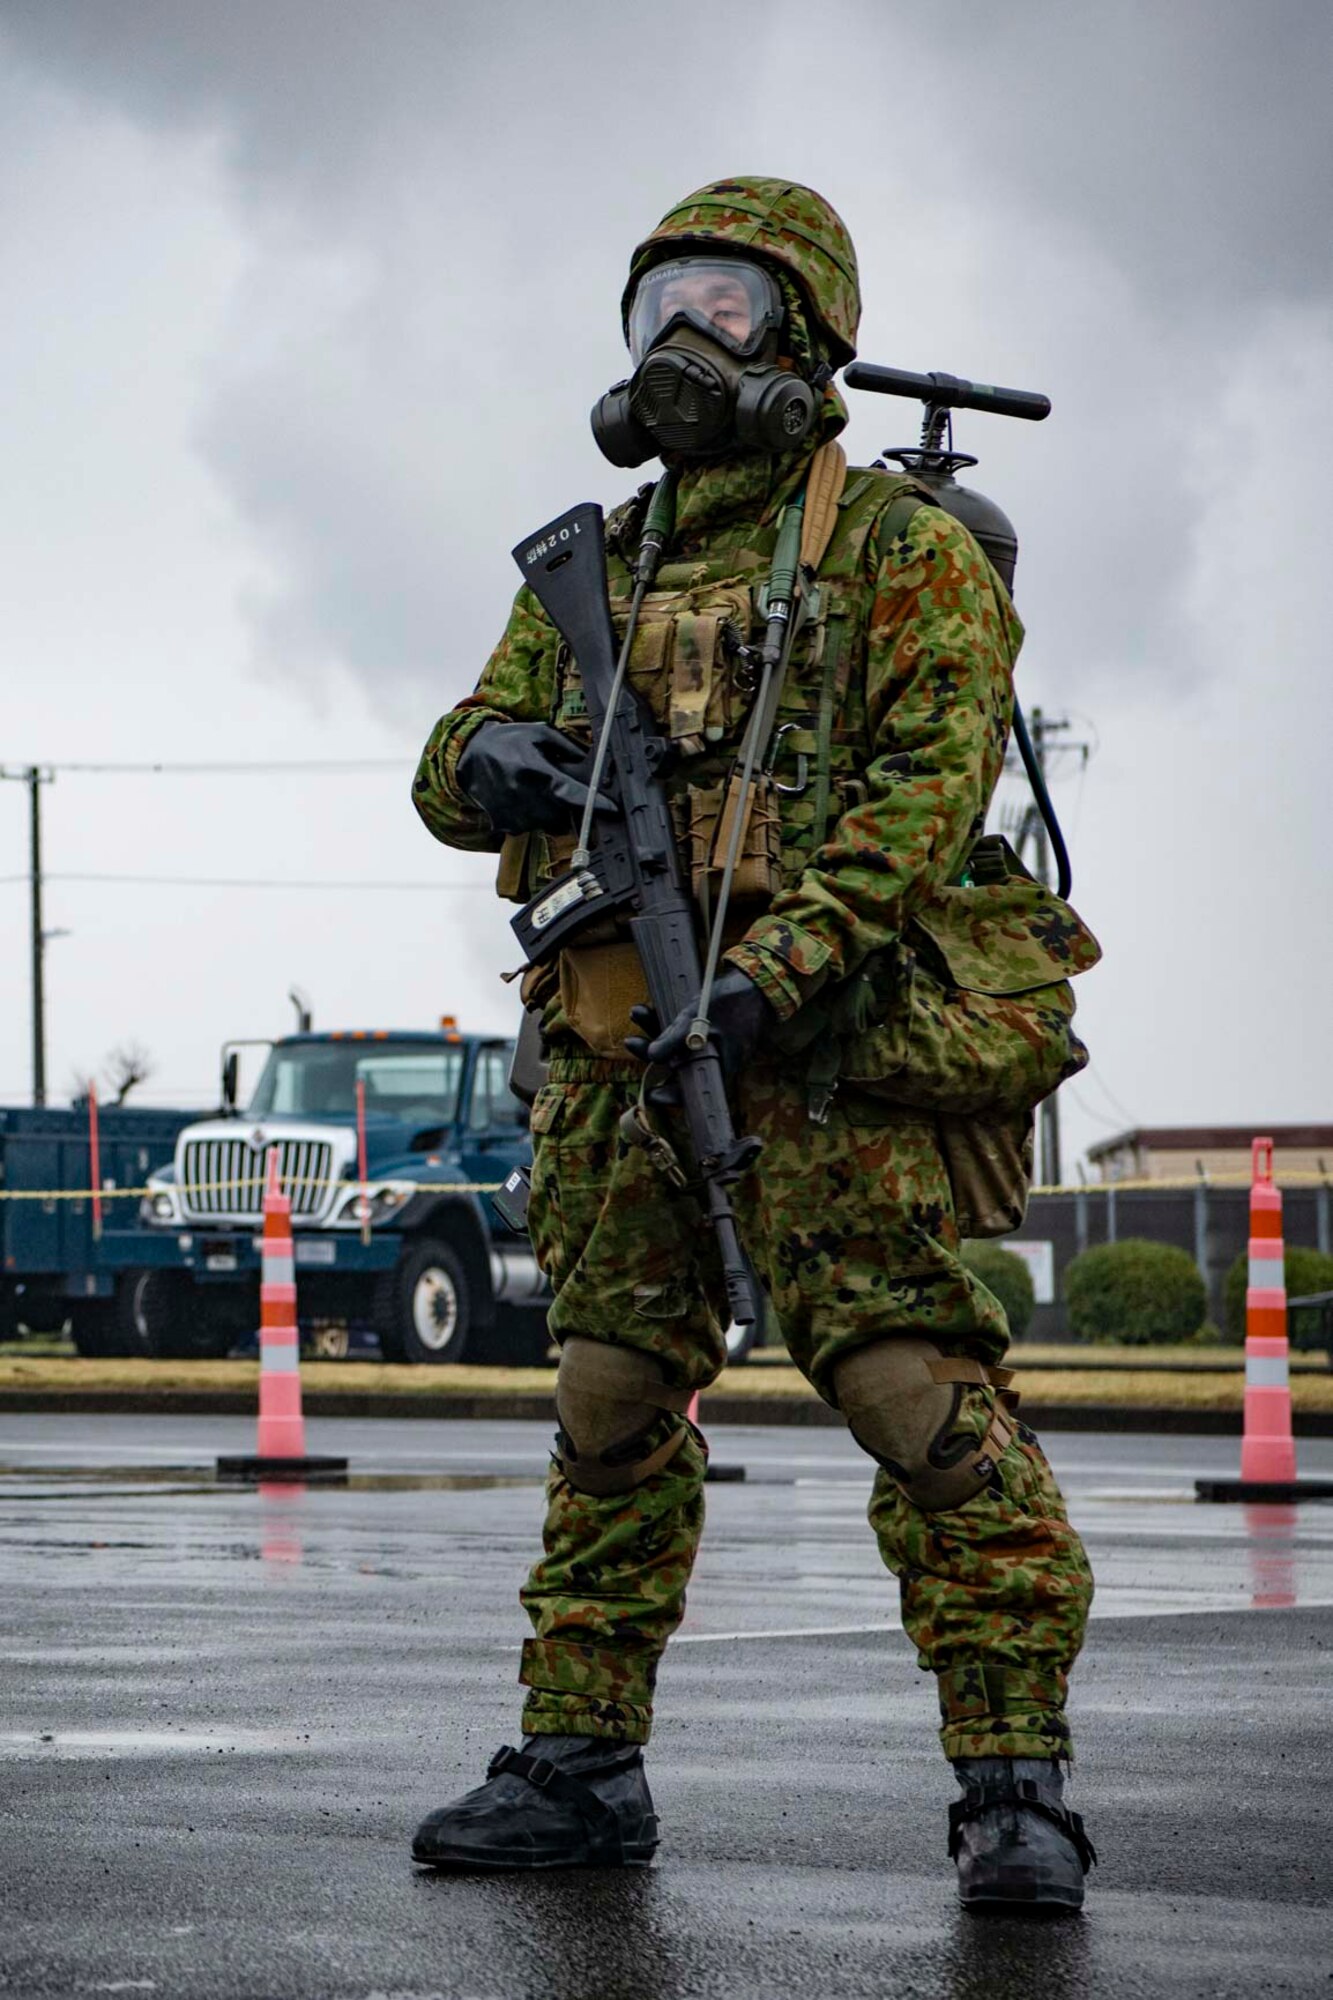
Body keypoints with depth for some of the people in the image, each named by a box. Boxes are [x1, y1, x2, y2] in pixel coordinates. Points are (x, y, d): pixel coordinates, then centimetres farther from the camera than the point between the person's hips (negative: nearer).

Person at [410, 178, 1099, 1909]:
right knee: (613, 1400, 10)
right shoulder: (596, 568, 18)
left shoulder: (896, 548, 0)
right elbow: (454, 768, 16)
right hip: (623, 1050, 6)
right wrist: (495, 761, -12)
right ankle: (583, 1763, 19)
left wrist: (770, 979, -21)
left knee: (915, 1382, -14)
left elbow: (934, 780, -11)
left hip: (828, 1048, -6)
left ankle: (1016, 1779, -11)